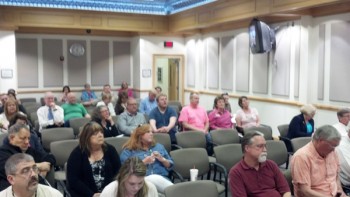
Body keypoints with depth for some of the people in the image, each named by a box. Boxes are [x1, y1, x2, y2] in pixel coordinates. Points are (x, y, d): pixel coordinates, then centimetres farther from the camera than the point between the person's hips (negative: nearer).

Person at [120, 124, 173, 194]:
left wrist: (162, 159, 2)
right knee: (155, 178, -37)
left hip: (162, 179, 3)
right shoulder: (129, 150, 12)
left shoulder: (159, 146, 25)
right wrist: (144, 162, -8)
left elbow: (171, 166, 23)